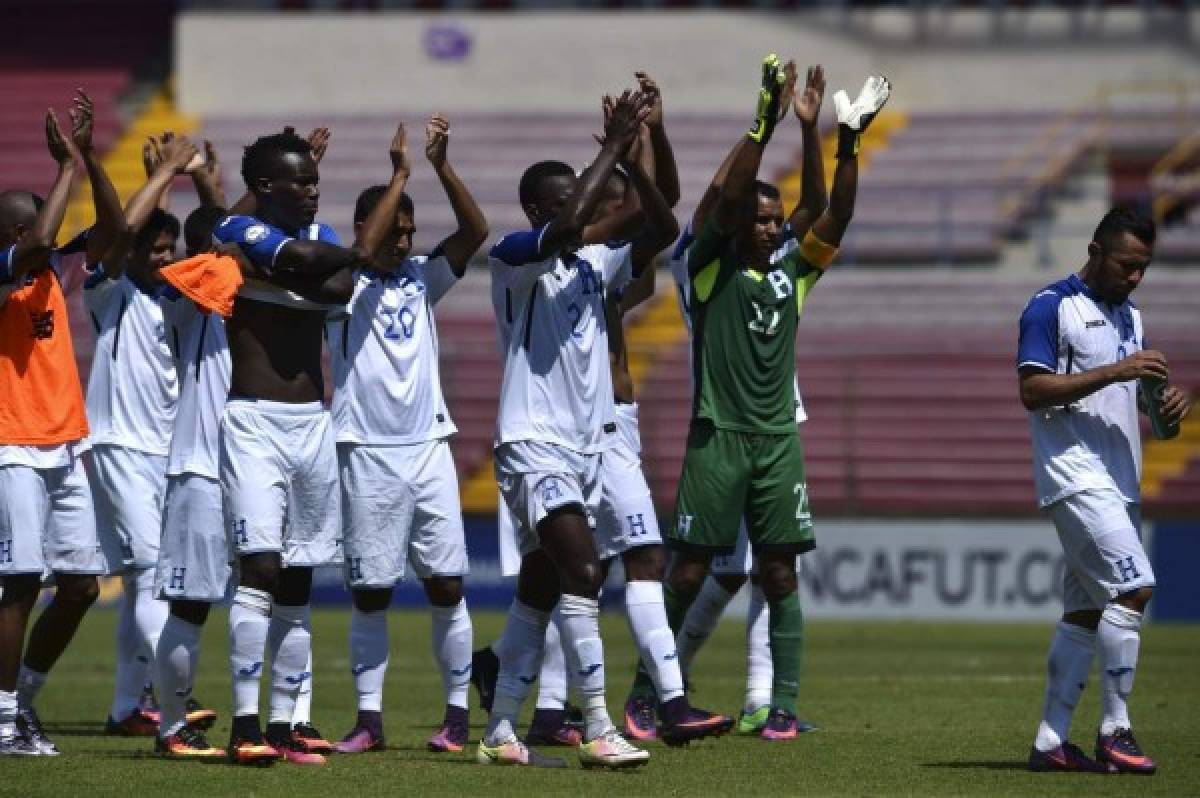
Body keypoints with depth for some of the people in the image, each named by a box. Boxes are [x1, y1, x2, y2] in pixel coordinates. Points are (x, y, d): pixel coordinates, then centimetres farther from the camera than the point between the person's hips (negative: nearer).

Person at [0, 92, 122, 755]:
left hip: (66, 452, 8)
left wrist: (88, 155, 3)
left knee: (81, 585, 7)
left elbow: (112, 228, 15)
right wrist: (68, 165, -18)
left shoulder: (53, 275, 13)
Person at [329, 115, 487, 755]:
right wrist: (399, 176, -18)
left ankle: (458, 714, 6)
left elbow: (474, 231, -1)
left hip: (428, 450, 3)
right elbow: (361, 251, -22)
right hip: (368, 455, -3)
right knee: (370, 592, 1)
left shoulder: (421, 278, 11)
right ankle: (369, 720, 6)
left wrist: (442, 166, -12)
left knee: (447, 586, 1)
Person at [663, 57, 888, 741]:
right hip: (718, 435, -4)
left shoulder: (792, 274, 12)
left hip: (779, 439, 4)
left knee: (780, 575, 1)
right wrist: (764, 126, -21)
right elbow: (728, 201, -13)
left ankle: (785, 705, 2)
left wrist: (849, 142, -8)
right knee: (690, 573, -3)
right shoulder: (712, 268, 1)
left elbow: (837, 219, 3)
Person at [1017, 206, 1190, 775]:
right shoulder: (1052, 307, -7)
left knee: (1086, 611, 7)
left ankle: (1050, 742, 9)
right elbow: (1031, 390, -15)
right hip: (1075, 476, -9)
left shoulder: (1129, 316, 18)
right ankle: (1114, 729, -14)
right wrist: (1112, 372, -21)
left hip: (1119, 482, 9)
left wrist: (1168, 400, 4)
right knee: (1131, 588, -18)